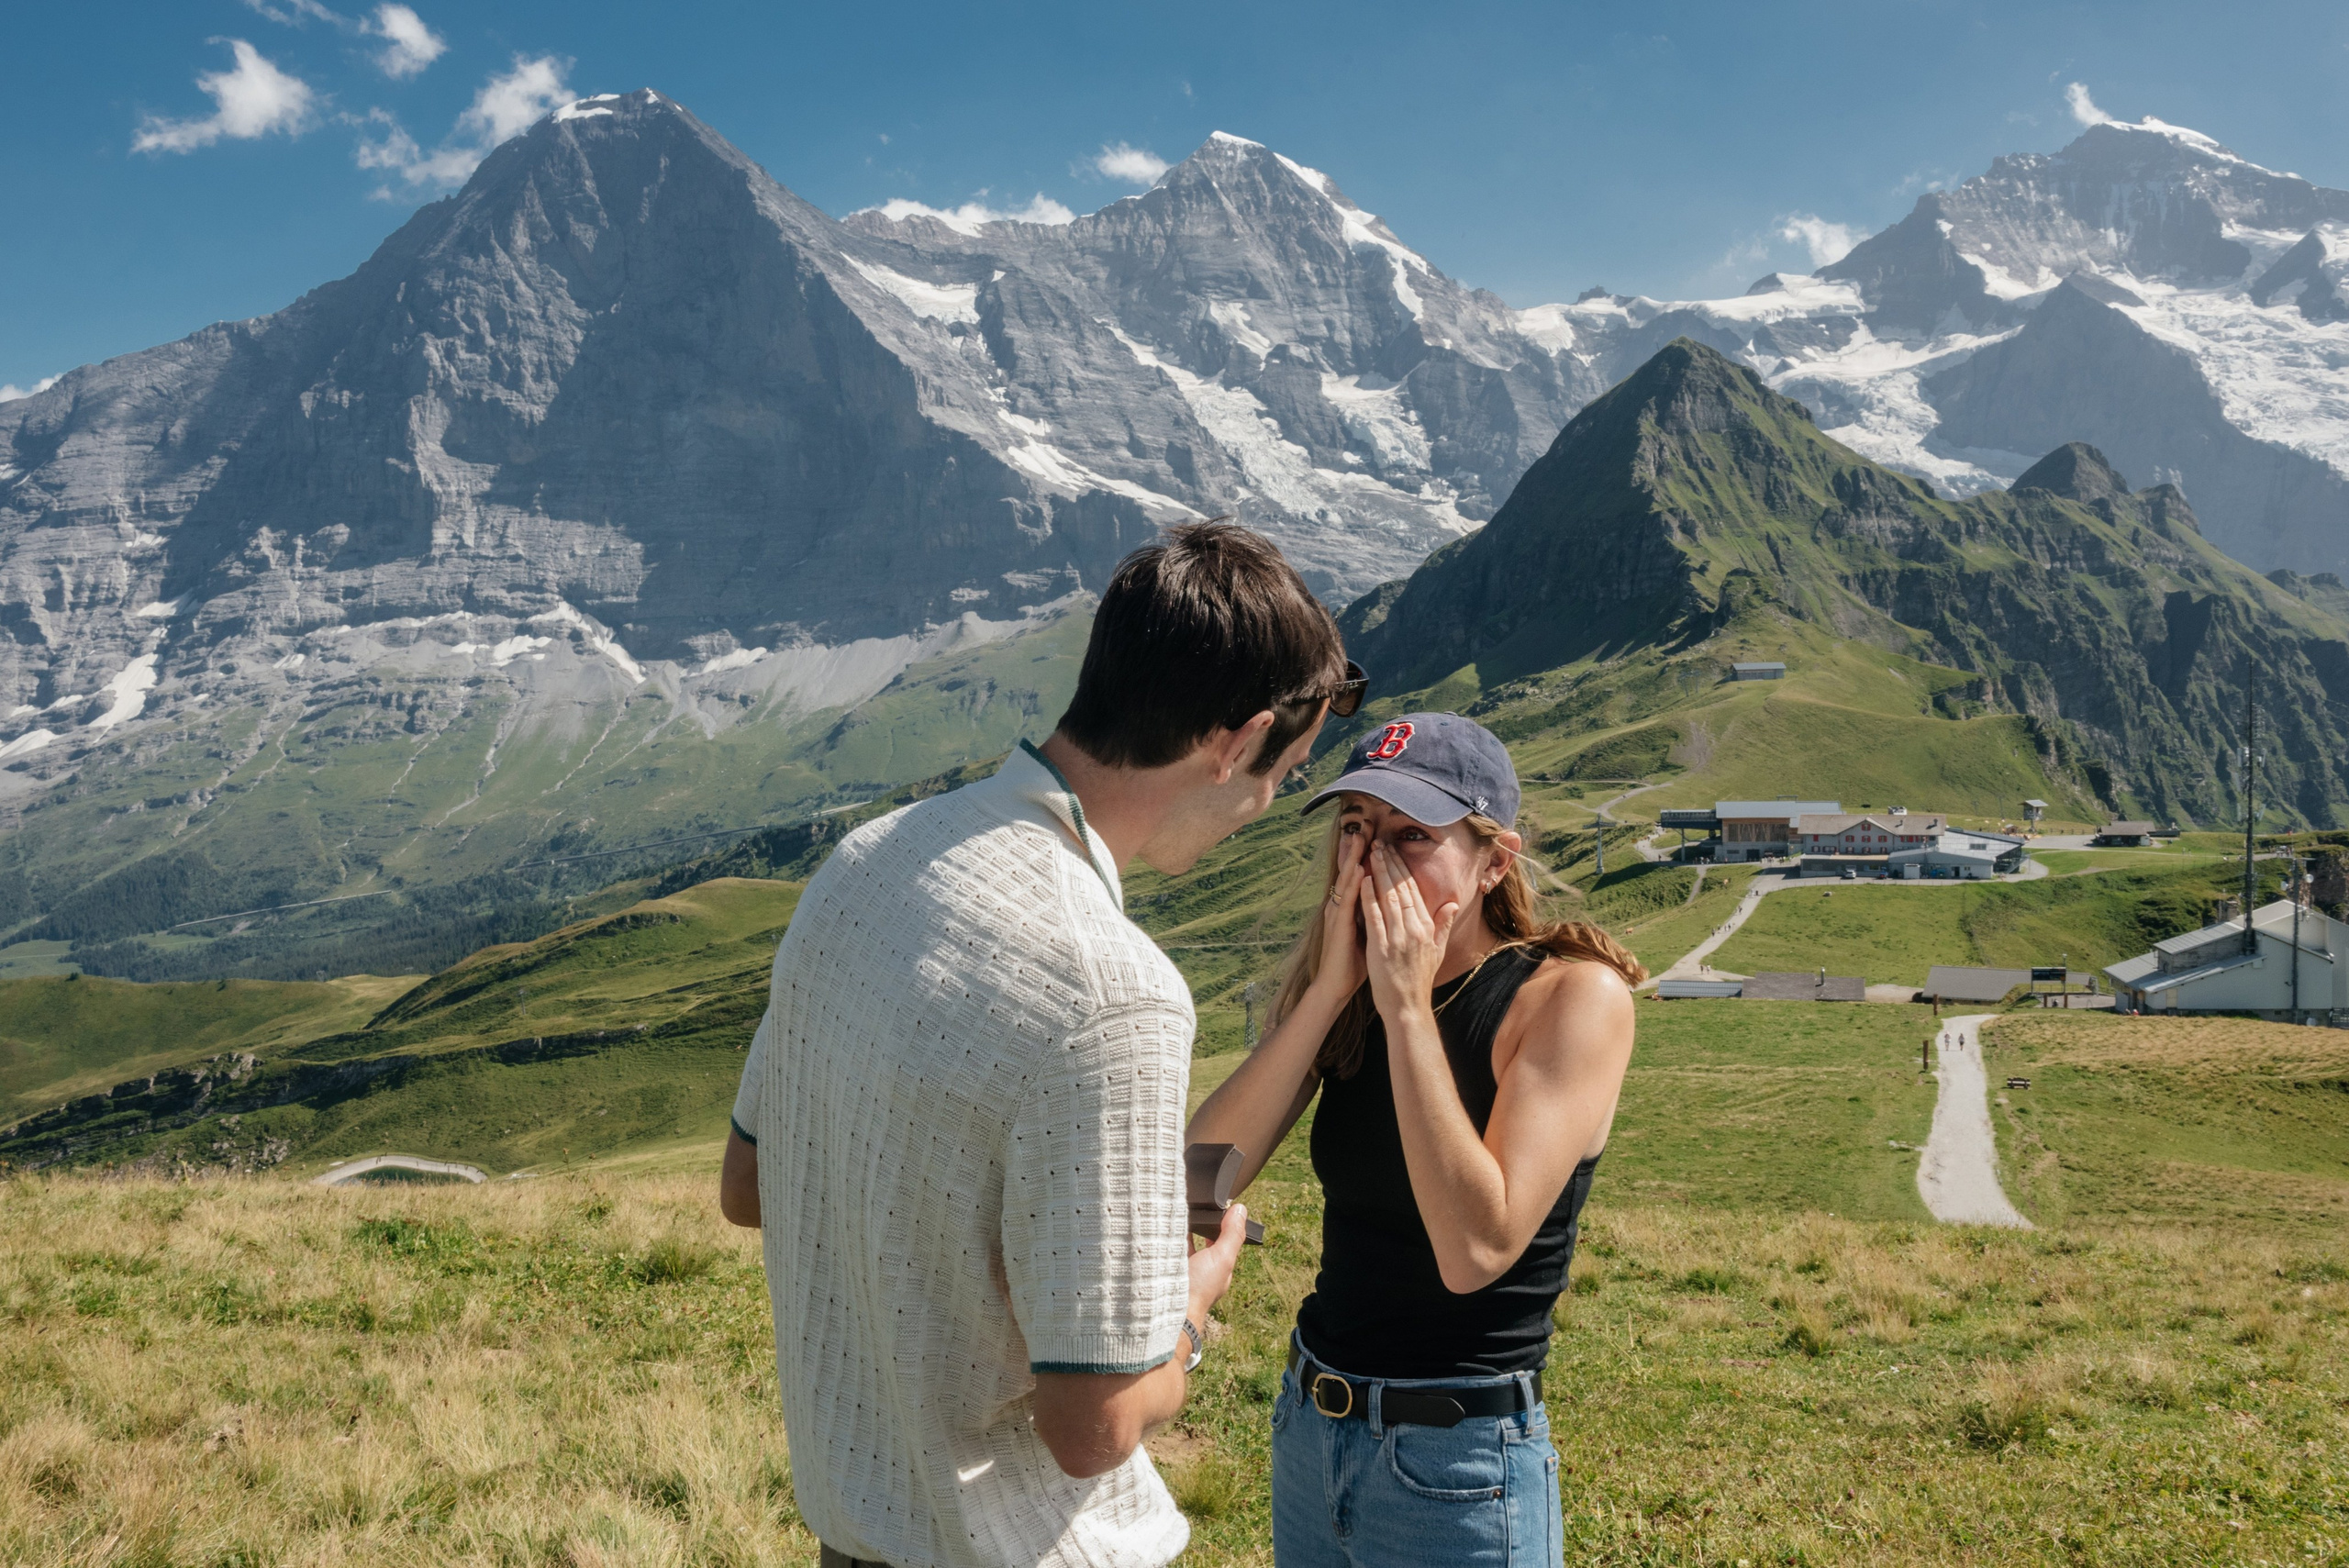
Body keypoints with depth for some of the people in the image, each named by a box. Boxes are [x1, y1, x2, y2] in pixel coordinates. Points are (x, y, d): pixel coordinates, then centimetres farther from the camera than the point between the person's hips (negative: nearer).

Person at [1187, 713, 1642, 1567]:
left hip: (1460, 1464, -5)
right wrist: (1330, 991, -18)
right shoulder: (1341, 987, 0)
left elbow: (1474, 1250, -26)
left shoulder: (1575, 995, -16)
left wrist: (1408, 1008, -24)